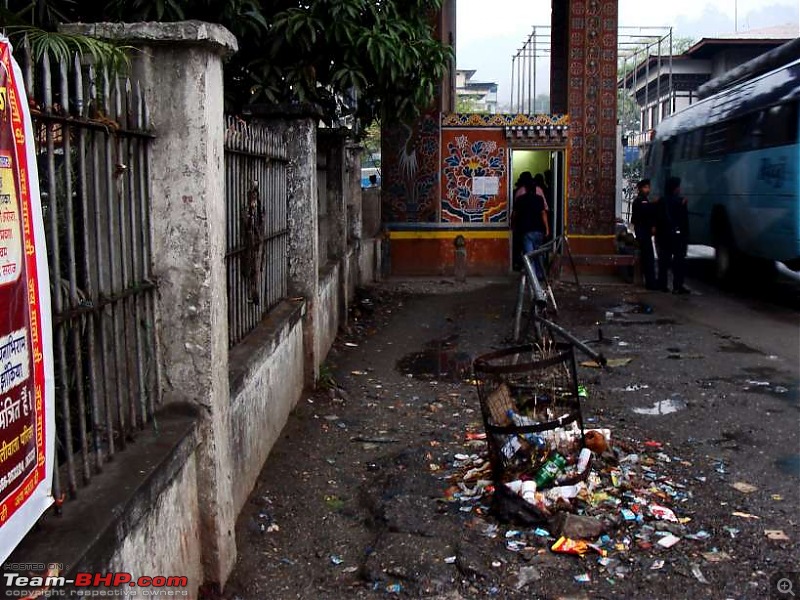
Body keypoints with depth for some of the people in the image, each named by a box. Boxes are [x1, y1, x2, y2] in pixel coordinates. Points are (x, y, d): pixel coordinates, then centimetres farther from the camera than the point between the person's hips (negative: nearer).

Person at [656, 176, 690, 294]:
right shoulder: (681, 201, -10)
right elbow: (685, 221, -9)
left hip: (663, 235, 5)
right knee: (679, 261, -1)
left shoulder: (661, 201, 3)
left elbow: (658, 219, 6)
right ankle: (677, 286, -5)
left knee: (664, 261, 9)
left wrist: (657, 235, 11)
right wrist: (686, 237, -3)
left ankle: (662, 285, 11)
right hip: (677, 235, -5)